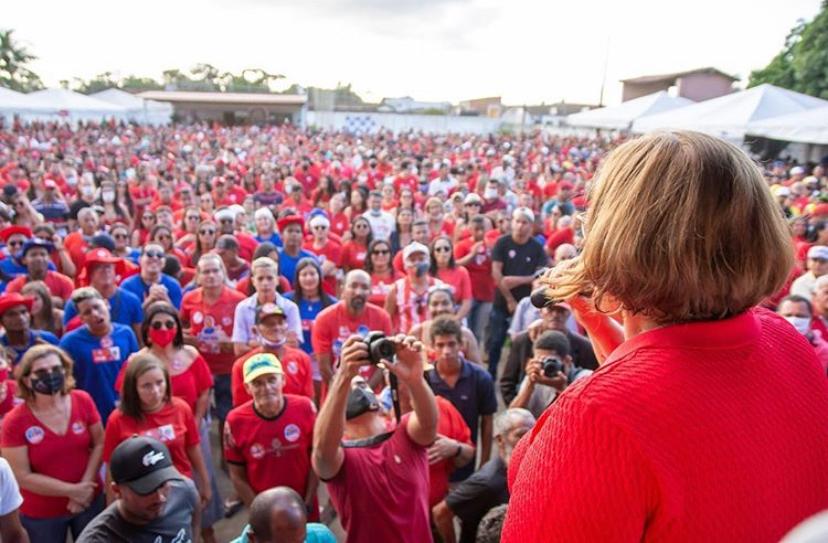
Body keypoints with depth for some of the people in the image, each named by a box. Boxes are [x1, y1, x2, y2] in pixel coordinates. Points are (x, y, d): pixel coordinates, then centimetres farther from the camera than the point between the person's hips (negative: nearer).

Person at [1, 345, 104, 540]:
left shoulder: (83, 401, -10)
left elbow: (99, 444, -3)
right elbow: (23, 477, -15)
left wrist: (85, 484, -14)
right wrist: (72, 490, -17)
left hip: (90, 500, 2)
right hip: (41, 514, -2)